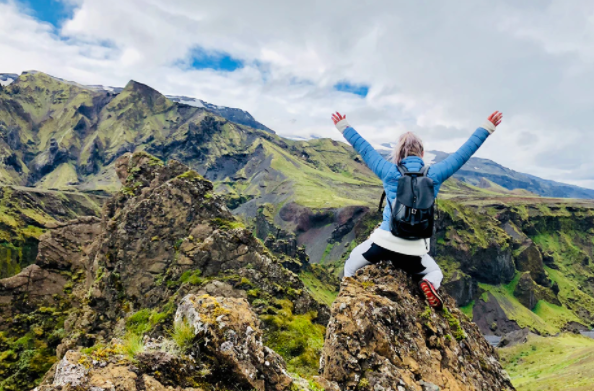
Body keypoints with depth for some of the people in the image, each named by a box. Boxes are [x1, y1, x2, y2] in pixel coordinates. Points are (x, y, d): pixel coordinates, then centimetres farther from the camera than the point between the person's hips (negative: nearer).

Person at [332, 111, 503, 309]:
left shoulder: (390, 172, -2)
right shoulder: (434, 174, 0)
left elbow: (364, 149, 8)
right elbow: (464, 153, 8)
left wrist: (343, 127, 20)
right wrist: (488, 127, 17)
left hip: (384, 241, 0)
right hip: (413, 250, 1)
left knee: (350, 267, 24)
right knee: (436, 273, 28)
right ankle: (429, 284, -7)